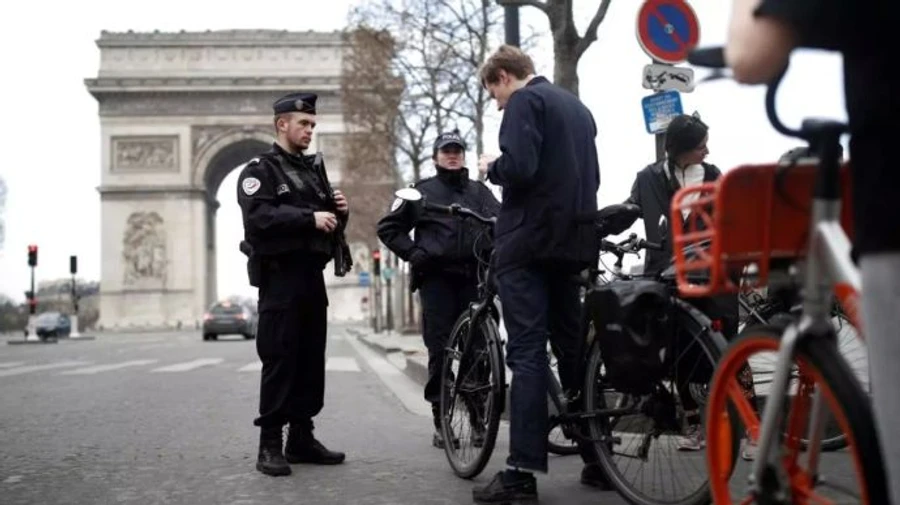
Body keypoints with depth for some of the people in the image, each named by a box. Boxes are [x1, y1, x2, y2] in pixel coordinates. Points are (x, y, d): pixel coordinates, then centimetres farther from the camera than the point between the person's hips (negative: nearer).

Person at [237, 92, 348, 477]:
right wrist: (310, 217, -23)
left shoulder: (314, 170, 20)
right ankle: (270, 445, -1)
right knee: (279, 360, -7)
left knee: (312, 360, 8)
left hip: (312, 275, 7)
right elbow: (259, 216, -19)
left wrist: (339, 211, 1)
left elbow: (329, 225, 23)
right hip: (280, 276, -7)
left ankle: (302, 438, 16)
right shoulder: (260, 169, -1)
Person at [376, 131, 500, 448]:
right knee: (439, 350, -3)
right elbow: (388, 227, 12)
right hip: (436, 278, -2)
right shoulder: (422, 191, 11)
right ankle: (441, 422, 5)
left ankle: (478, 418, 9)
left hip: (474, 276, 2)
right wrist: (412, 253, 0)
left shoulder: (479, 191, 18)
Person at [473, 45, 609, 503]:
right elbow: (590, 176, 24)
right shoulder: (577, 106, 21)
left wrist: (489, 167, -1)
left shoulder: (524, 101, -6)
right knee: (573, 346, 12)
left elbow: (518, 168, -19)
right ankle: (596, 457, 16)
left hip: (530, 240, -8)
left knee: (527, 351, -10)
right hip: (573, 240, 8)